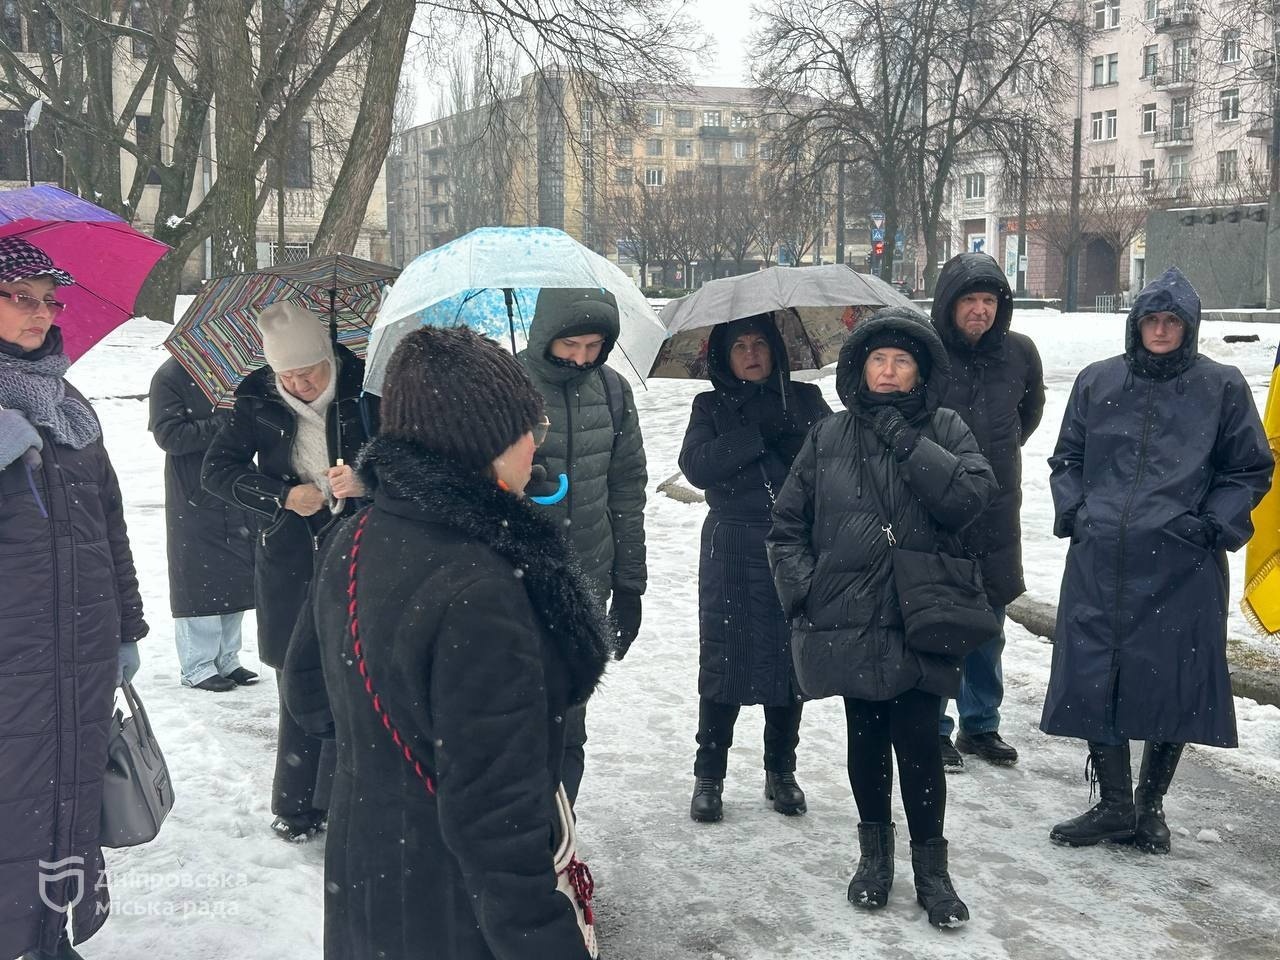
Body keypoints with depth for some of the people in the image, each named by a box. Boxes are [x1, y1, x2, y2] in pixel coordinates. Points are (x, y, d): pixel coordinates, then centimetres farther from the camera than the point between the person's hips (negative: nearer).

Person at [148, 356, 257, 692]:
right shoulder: (171, 375, -6)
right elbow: (168, 434, -14)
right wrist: (222, 424, -20)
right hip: (195, 498, -5)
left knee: (237, 579, 9)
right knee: (198, 581, 0)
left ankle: (226, 659, 22)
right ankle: (197, 667, 10)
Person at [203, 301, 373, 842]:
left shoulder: (366, 389, -9)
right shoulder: (259, 402, -2)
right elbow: (218, 469, 4)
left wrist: (367, 480, -24)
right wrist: (281, 495, -10)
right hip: (292, 561, 2)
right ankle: (296, 803, 20)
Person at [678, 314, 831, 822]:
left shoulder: (805, 399, 10)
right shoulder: (712, 406, 7)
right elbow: (696, 466, -10)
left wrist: (792, 433, -18)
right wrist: (758, 432, -15)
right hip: (733, 549, -1)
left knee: (790, 659, 7)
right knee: (724, 660, -1)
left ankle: (781, 771, 23)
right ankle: (709, 776, 12)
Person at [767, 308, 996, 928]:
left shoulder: (944, 430, 4)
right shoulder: (829, 437, 7)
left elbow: (973, 496, -13)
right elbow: (788, 523, 9)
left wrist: (907, 442, -16)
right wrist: (802, 586, -3)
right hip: (848, 618, 2)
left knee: (918, 741, -4)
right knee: (866, 737, 12)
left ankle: (930, 865, 14)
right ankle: (875, 849, 30)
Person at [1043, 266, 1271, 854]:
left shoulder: (1221, 387, 2)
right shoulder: (1097, 382, 9)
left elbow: (1251, 470, 8)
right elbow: (1066, 459, 18)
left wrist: (1213, 524, -5)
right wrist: (1073, 513, 3)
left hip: (1182, 568, -2)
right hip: (1099, 563, 2)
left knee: (1174, 687, 5)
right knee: (1092, 680, 4)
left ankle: (1149, 805, 25)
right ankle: (1114, 805, 21)